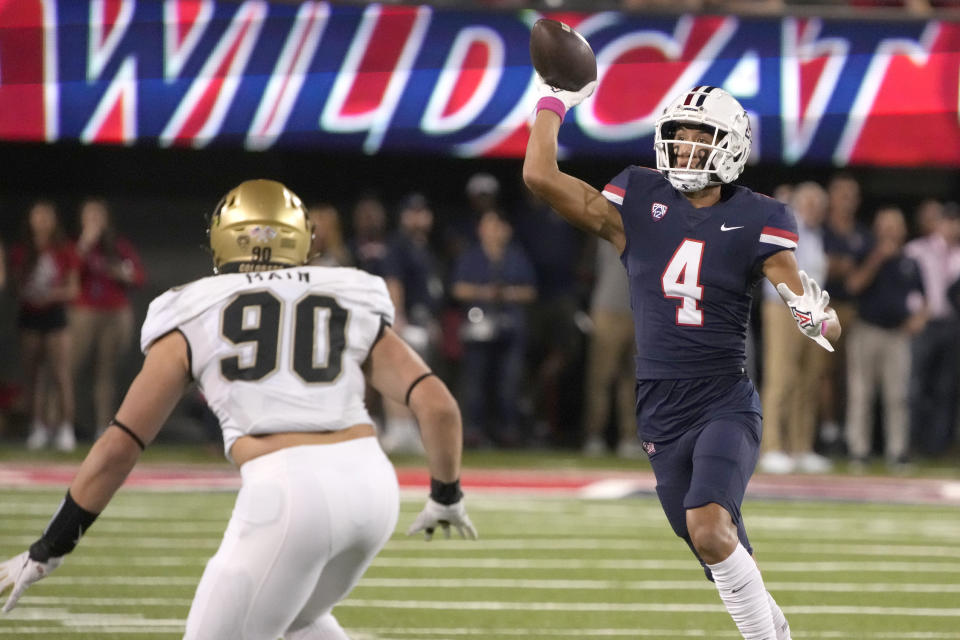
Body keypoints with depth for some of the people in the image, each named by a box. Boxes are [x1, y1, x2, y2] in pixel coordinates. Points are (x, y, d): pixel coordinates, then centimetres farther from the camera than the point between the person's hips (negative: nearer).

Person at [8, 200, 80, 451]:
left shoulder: (64, 252, 2)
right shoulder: (20, 252, 6)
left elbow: (73, 289, 3)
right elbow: (15, 286, 6)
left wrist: (54, 294, -14)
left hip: (54, 315, -2)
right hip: (29, 315, 2)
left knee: (60, 375, -8)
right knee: (32, 375, 3)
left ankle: (66, 428, -7)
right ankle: (38, 428, 9)